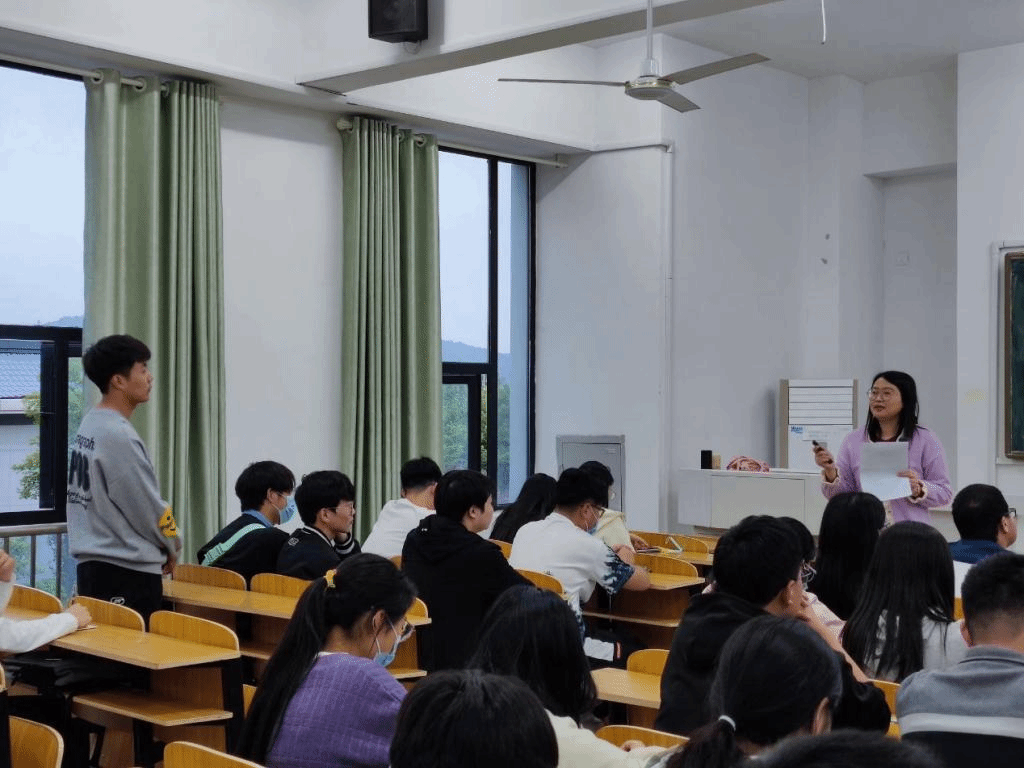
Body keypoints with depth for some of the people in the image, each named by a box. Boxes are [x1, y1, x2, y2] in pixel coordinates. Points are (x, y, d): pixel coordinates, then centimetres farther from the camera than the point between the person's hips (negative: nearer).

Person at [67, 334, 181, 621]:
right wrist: (172, 545, 3)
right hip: (127, 570, -9)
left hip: (94, 563, 9)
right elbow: (147, 505, -15)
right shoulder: (118, 435, -18)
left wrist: (159, 546, 13)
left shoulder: (89, 425, 9)